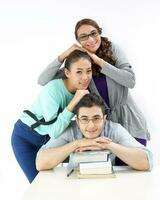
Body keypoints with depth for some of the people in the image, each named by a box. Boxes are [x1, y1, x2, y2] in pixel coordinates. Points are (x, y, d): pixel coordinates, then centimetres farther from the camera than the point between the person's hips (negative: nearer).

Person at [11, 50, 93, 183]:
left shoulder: (84, 90, -13)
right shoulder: (52, 90, -30)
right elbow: (54, 132, -33)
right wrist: (73, 103, -40)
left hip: (48, 140, 5)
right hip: (26, 138, -5)